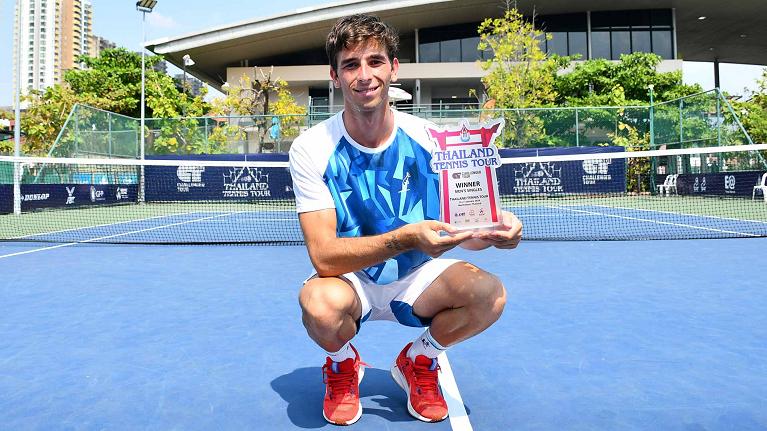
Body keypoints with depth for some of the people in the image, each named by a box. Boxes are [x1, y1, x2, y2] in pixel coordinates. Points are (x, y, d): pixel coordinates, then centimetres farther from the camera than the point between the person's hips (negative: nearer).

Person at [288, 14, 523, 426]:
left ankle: (418, 361, 9)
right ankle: (343, 363, 5)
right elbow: (323, 255, -25)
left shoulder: (428, 137, -11)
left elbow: (461, 229, -7)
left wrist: (493, 229, -31)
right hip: (349, 279, -2)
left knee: (489, 293, -25)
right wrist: (405, 238, -41)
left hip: (417, 278, 2)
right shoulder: (311, 148, -17)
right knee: (320, 305, -36)